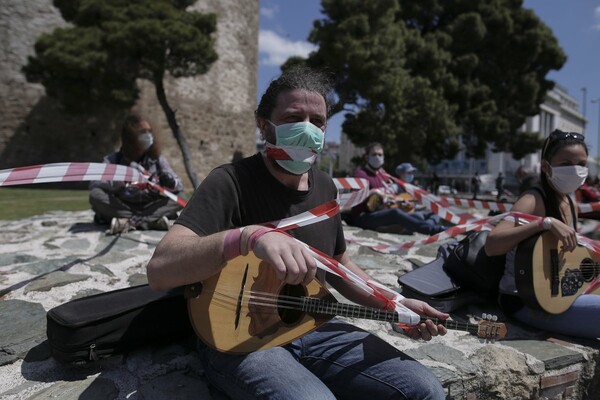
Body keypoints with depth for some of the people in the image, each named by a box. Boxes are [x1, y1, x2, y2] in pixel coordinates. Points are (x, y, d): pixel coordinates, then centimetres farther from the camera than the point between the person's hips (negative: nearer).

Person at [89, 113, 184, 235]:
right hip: (121, 208, -1)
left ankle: (129, 222, -32)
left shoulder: (158, 160, 2)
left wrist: (170, 183, -27)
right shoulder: (113, 160, -2)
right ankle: (152, 221, -33)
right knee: (96, 195, -27)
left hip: (149, 208, 1)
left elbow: (180, 186, -3)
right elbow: (94, 184, -17)